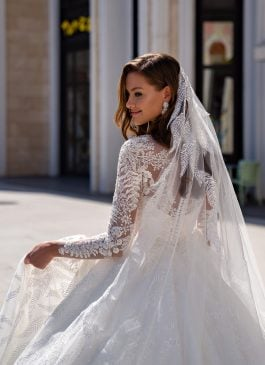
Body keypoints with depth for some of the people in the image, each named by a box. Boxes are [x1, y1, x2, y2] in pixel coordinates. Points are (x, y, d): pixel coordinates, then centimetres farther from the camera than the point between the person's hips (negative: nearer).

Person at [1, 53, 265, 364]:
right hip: (197, 278, 6)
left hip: (147, 276, -6)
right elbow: (211, 230, 9)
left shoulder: (137, 150, -15)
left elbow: (116, 243, -15)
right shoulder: (202, 148, 2)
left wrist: (53, 249, -3)